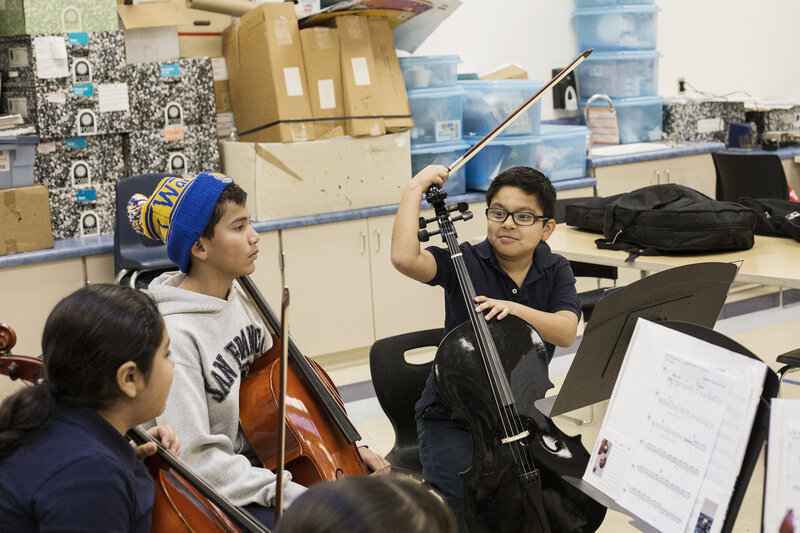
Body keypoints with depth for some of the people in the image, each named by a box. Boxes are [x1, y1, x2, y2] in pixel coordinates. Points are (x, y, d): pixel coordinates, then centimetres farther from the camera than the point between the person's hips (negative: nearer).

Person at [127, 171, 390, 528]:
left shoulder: (240, 298, 2)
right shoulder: (175, 334, -23)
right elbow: (194, 458, -24)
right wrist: (293, 495, -27)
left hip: (264, 465, 8)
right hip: (221, 497, -8)